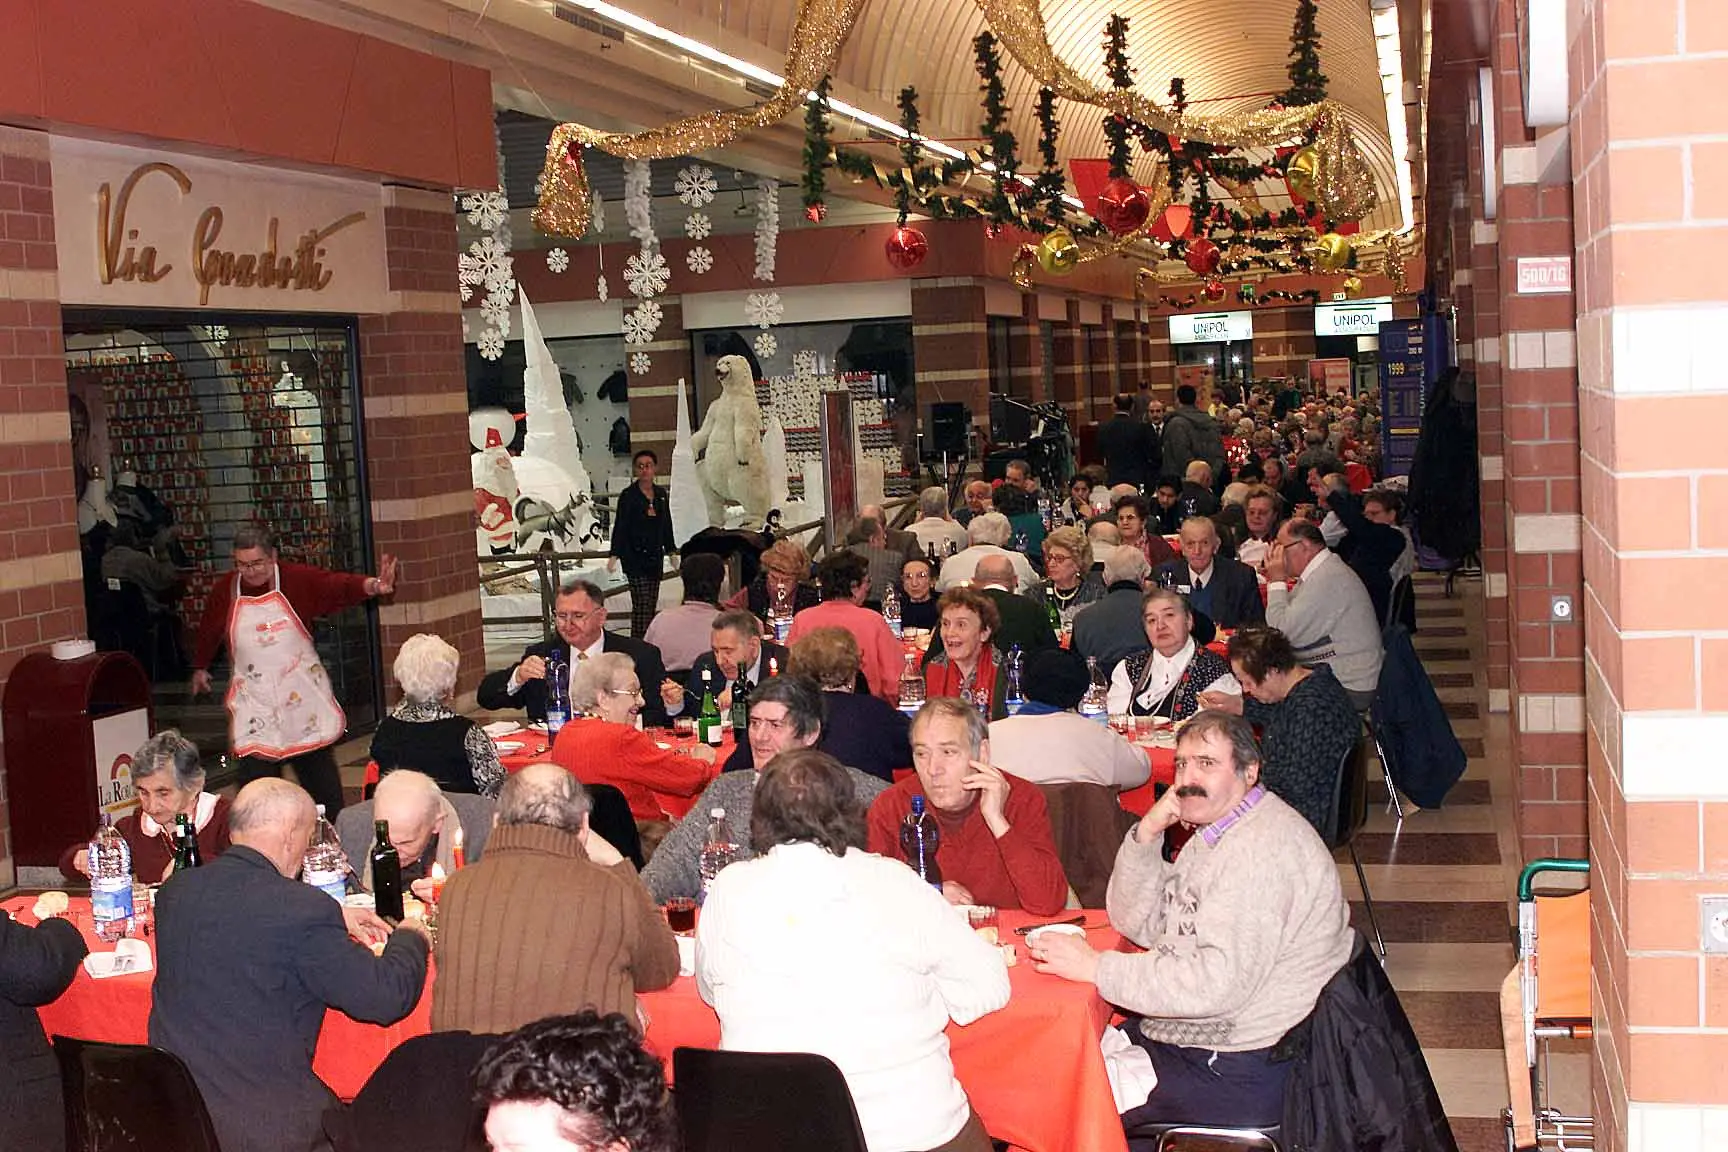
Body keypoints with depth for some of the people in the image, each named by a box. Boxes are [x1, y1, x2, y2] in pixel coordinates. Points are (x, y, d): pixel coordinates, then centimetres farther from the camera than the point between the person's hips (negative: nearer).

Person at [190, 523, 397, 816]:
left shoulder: (299, 580, -9)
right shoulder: (224, 591, -2)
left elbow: (338, 586, -25)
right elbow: (208, 632, 16)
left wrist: (372, 586, -46)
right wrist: (199, 668, 31)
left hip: (304, 696, 0)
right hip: (254, 700, 0)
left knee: (321, 779, 12)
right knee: (255, 778, -7)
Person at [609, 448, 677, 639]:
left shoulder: (661, 494, 9)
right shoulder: (628, 495, -6)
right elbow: (620, 526, -8)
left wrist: (671, 550, 22)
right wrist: (614, 555, -16)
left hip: (655, 556, 6)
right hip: (635, 557, -6)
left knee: (652, 606, 7)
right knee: (641, 606, -11)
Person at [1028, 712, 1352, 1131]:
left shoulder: (1264, 847, -23)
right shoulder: (1213, 833, 11)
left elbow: (1219, 983, -31)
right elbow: (1137, 924, 12)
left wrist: (1096, 968, -25)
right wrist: (1145, 836, -4)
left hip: (1238, 1074, -10)